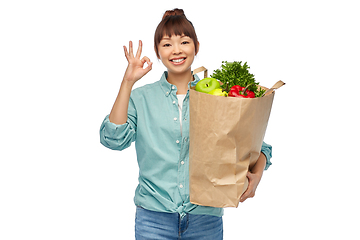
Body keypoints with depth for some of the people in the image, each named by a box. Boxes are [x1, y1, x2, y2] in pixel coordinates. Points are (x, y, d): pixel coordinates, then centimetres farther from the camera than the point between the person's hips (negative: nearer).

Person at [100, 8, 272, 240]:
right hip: (154, 218, 0)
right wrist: (128, 82, -12)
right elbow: (113, 139, -11)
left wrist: (256, 174, -17)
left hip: (205, 218, 1)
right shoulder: (142, 98, 4)